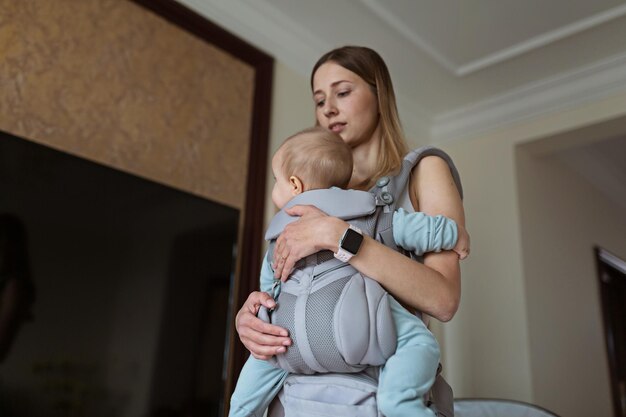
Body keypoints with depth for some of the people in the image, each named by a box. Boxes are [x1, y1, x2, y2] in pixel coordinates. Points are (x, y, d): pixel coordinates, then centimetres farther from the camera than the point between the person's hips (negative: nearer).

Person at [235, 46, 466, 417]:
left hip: (395, 382, -4)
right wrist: (247, 316, -16)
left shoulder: (423, 171, -3)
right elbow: (281, 292, 6)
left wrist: (336, 234, -25)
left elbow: (443, 300, -18)